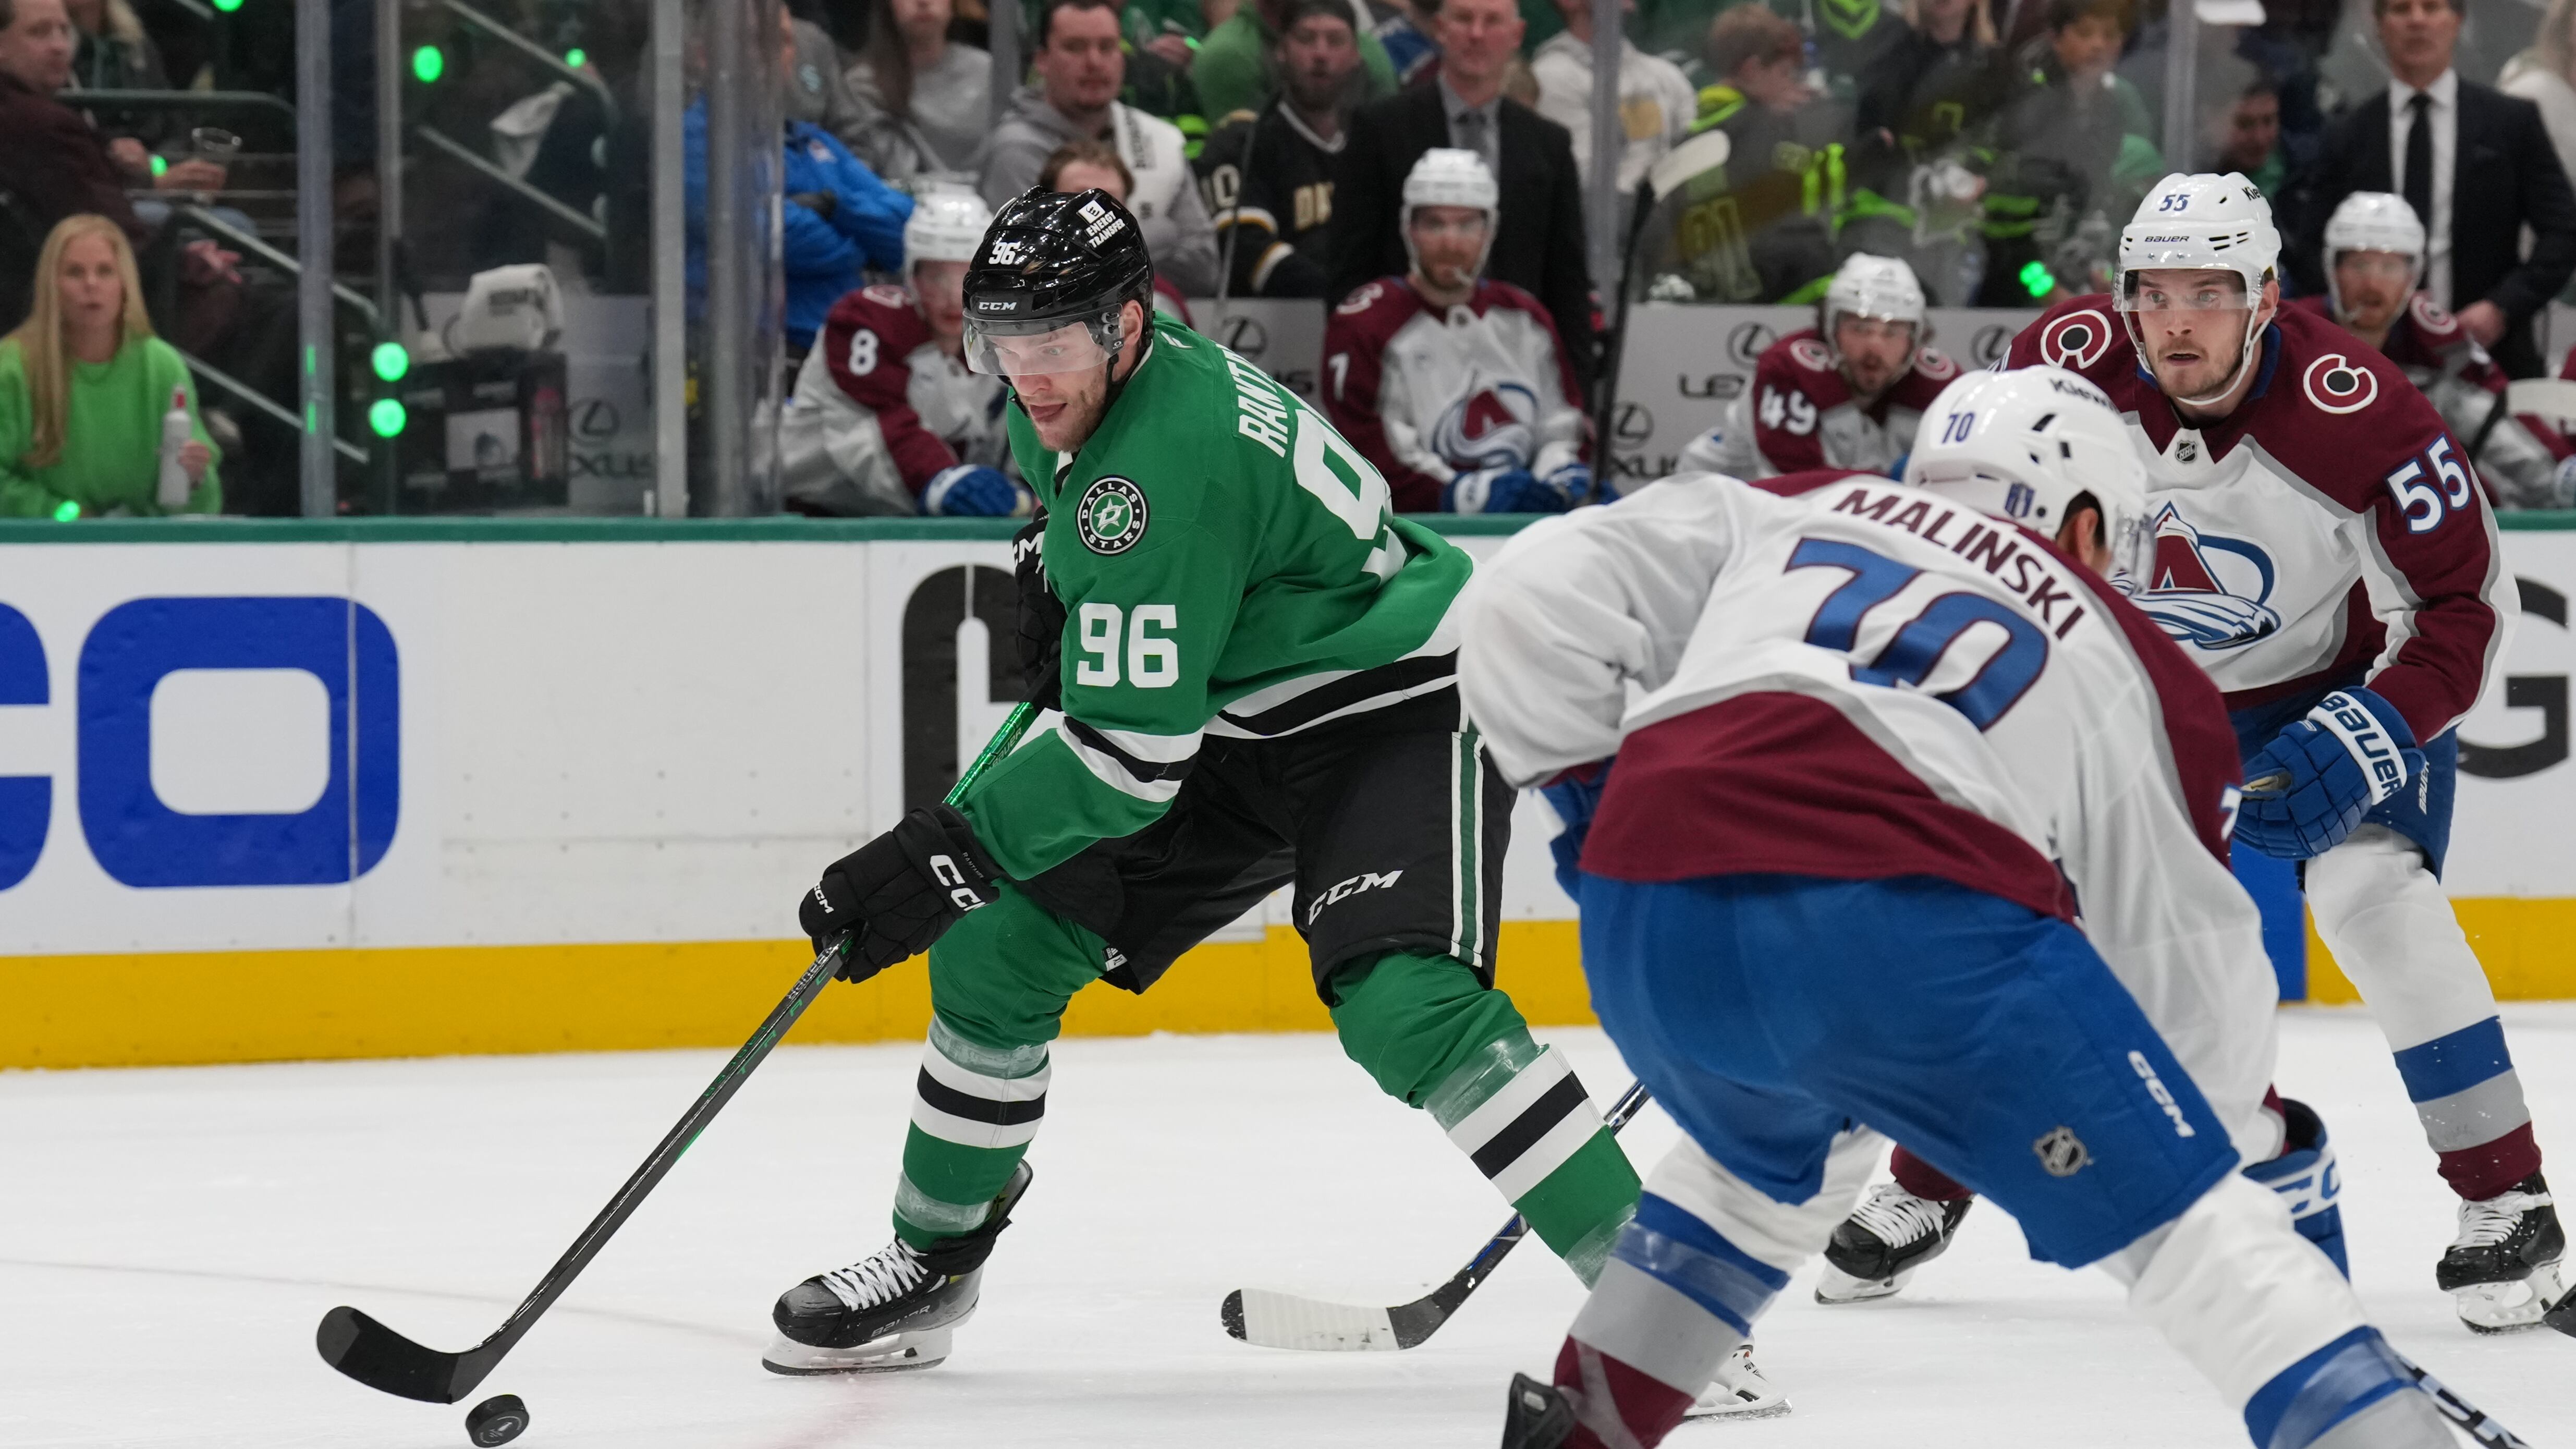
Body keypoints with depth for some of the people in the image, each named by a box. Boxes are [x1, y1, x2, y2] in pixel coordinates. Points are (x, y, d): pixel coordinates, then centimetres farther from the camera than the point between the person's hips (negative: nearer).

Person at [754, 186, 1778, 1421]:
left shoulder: (1168, 461, -32)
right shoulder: (1072, 391, -3)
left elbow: (1132, 753, -32)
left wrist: (942, 855, -29)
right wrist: (1051, 569, 15)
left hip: (1398, 714, -10)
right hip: (1240, 728, 10)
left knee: (1403, 1003, -32)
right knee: (996, 943, 3)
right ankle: (935, 1263, 21)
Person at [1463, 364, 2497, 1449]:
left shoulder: (1783, 512, 30)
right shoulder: (2129, 665, 27)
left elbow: (1533, 599, 18)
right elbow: (2194, 953, 31)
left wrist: (1591, 801, 29)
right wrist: (2233, 1119, 48)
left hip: (1642, 926, 4)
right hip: (1903, 917, -4)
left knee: (1774, 1156, 37)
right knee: (2190, 1222, 6)